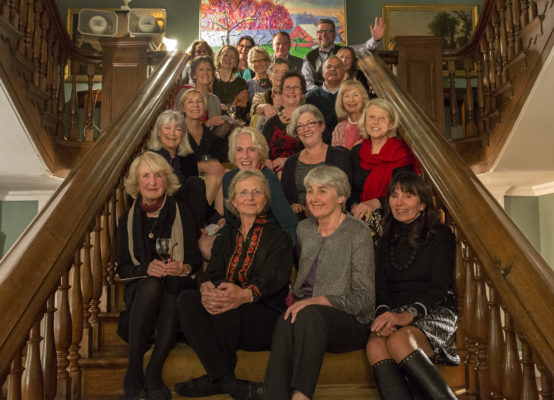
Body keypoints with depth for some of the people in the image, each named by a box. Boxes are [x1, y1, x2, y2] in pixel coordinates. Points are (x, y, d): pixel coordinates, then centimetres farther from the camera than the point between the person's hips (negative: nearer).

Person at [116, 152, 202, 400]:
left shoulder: (181, 214, 6)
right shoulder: (128, 220, 10)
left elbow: (195, 259, 3)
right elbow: (122, 268, 4)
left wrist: (182, 268, -21)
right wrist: (147, 268, -18)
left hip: (177, 285, -1)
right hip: (140, 289, 1)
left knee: (172, 282, -36)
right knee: (152, 283, -35)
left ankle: (154, 374, -32)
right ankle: (133, 372, -29)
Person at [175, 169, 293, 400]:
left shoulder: (278, 238, 3)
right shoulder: (227, 236, 17)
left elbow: (273, 278, -14)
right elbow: (213, 272, 2)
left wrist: (245, 294, -38)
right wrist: (207, 289, -25)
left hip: (266, 322, -4)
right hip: (228, 317, 4)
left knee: (226, 306, -33)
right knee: (187, 298, -22)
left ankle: (215, 379, -10)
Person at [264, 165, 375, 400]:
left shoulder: (357, 233, -6)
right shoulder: (304, 228, 13)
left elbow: (364, 299, -10)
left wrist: (318, 300, -22)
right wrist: (294, 295, 7)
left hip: (349, 323, -4)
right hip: (307, 314, 4)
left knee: (308, 314, -36)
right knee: (287, 321, -32)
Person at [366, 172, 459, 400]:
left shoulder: (440, 236, 7)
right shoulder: (387, 242, 20)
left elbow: (439, 289, -4)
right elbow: (380, 286, 11)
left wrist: (408, 315, -22)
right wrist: (384, 314, -12)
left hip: (434, 313, -3)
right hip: (395, 314, 3)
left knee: (399, 340, -36)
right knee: (375, 345, -32)